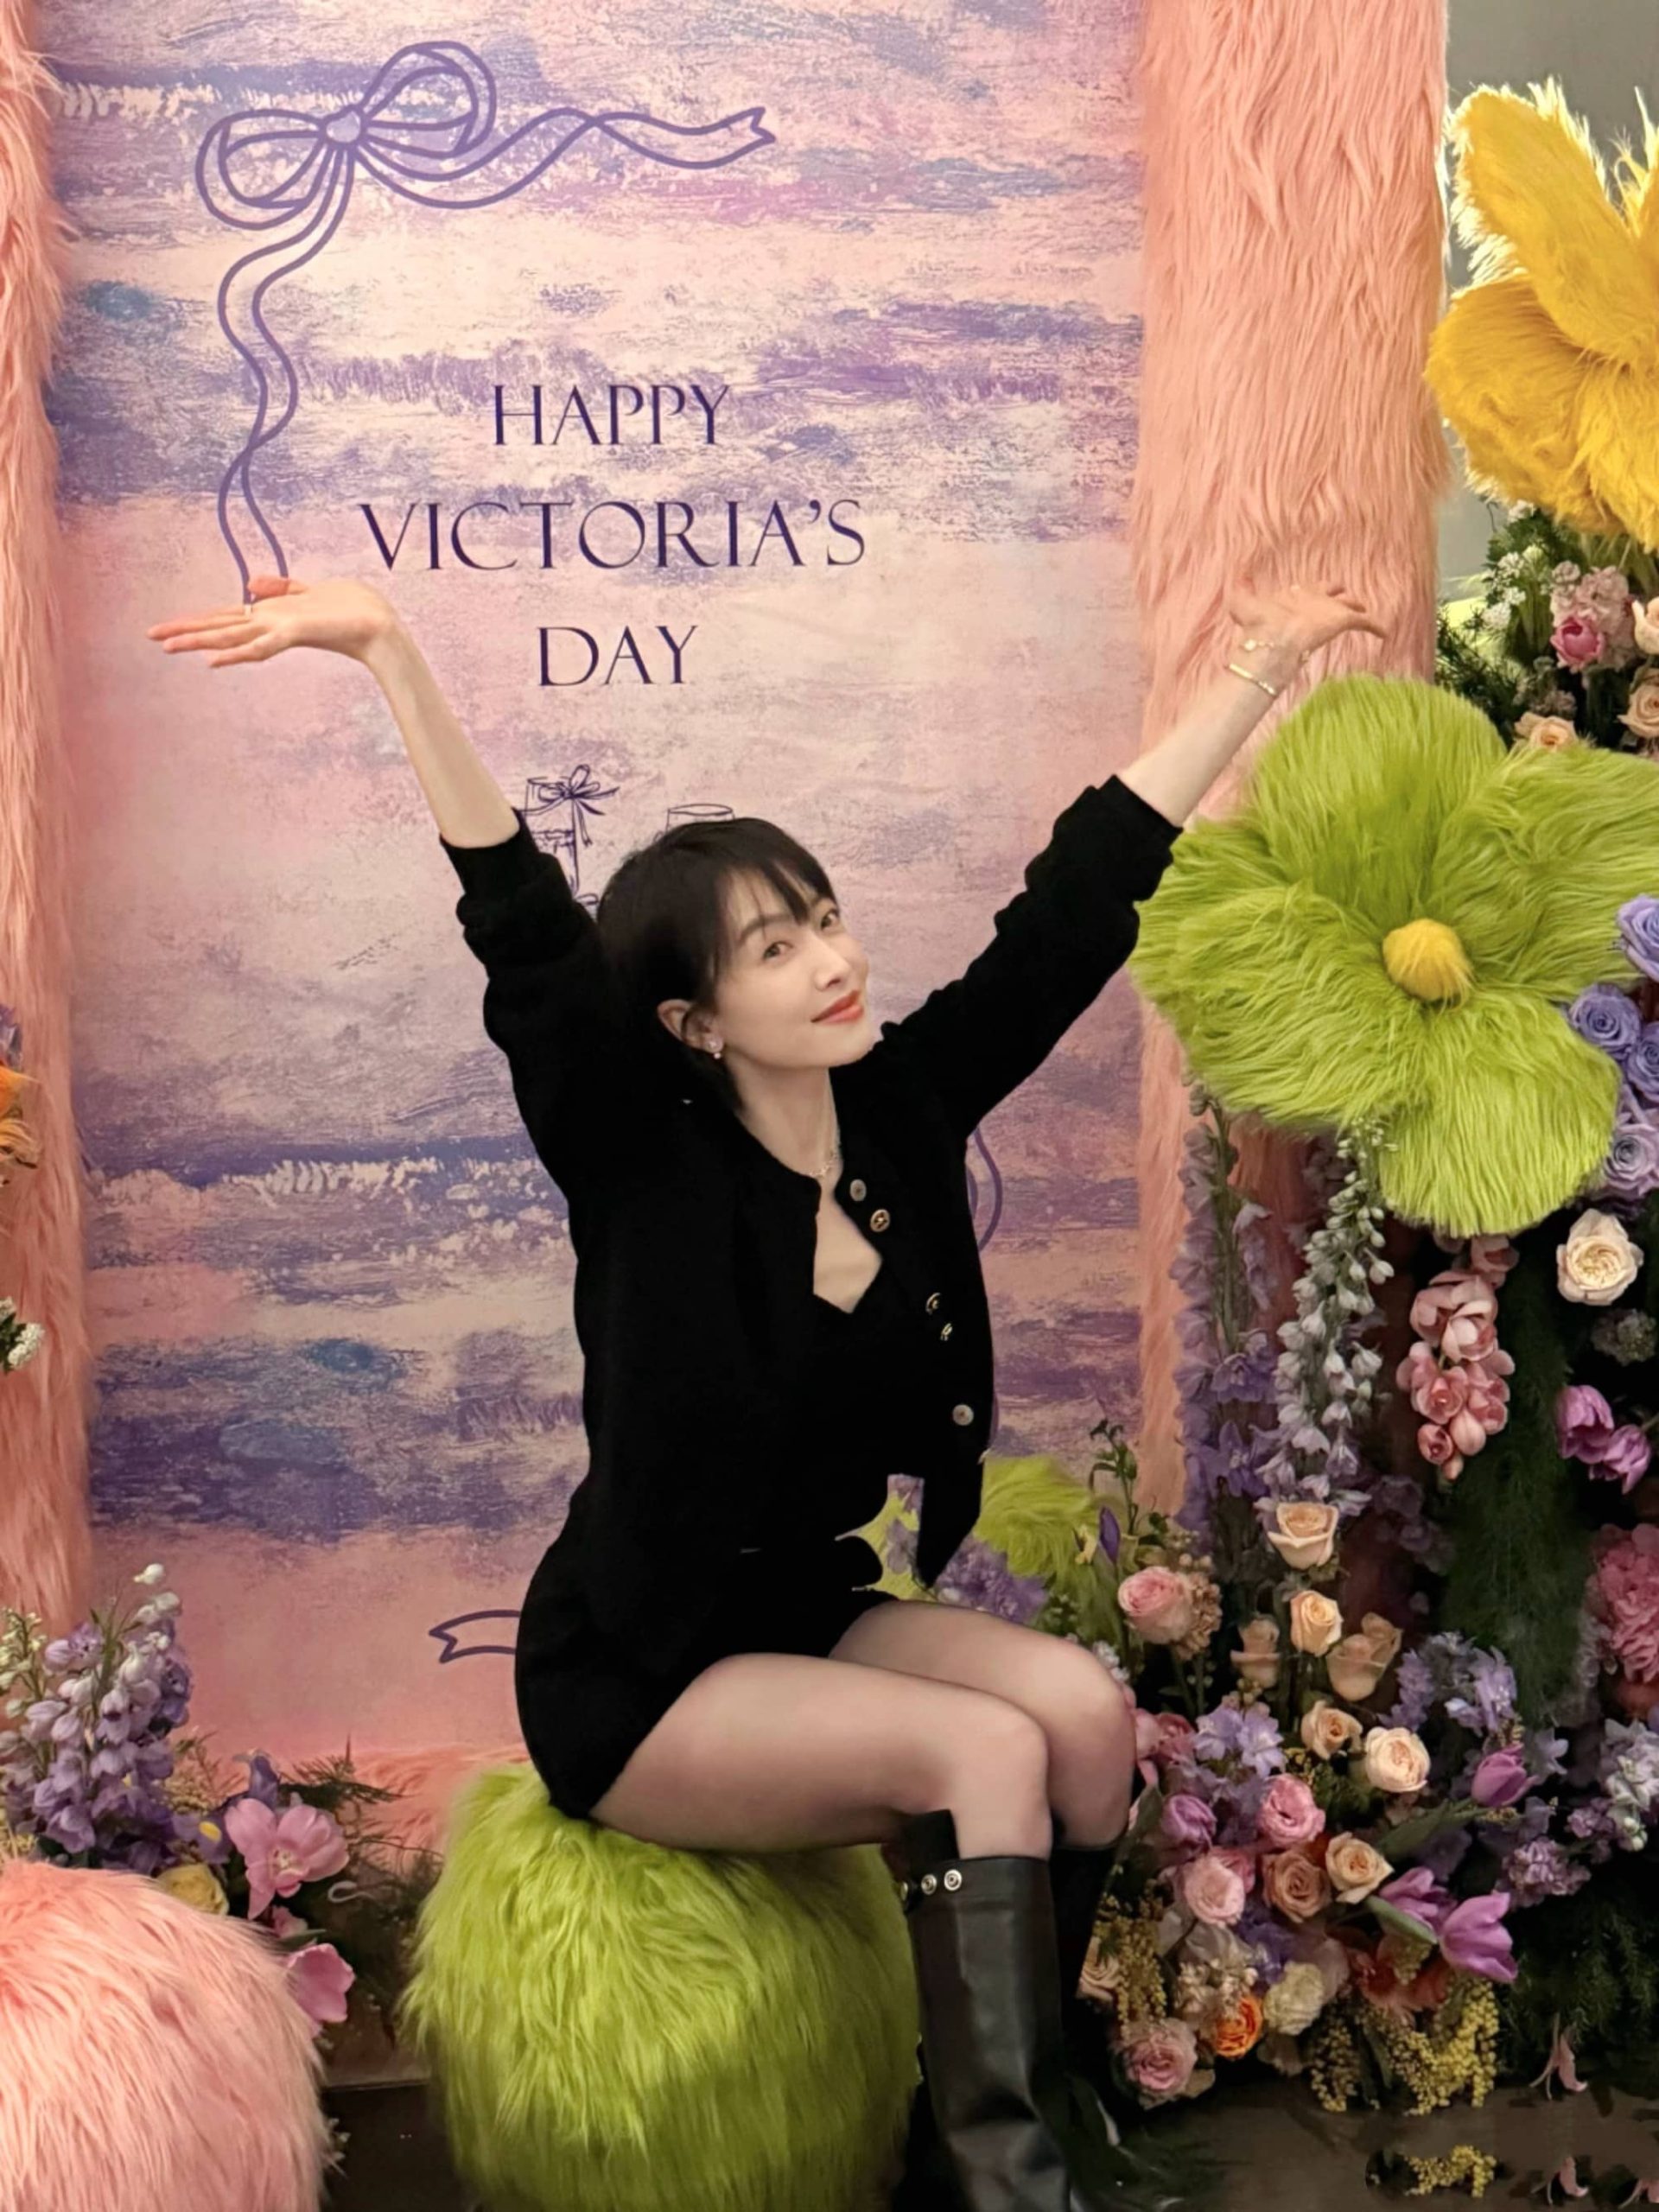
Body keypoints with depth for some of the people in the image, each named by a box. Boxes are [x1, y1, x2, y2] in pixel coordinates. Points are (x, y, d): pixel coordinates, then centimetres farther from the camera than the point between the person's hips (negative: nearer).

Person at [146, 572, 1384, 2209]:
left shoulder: (906, 1106, -5)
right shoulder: (644, 1166, -18)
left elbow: (1076, 902, -4)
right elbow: (521, 932, -31)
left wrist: (1253, 673, -1)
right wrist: (389, 651, -41)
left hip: (815, 1612, 6)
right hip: (633, 1675, -5)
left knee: (1084, 1708, -18)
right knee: (989, 1754, -24)